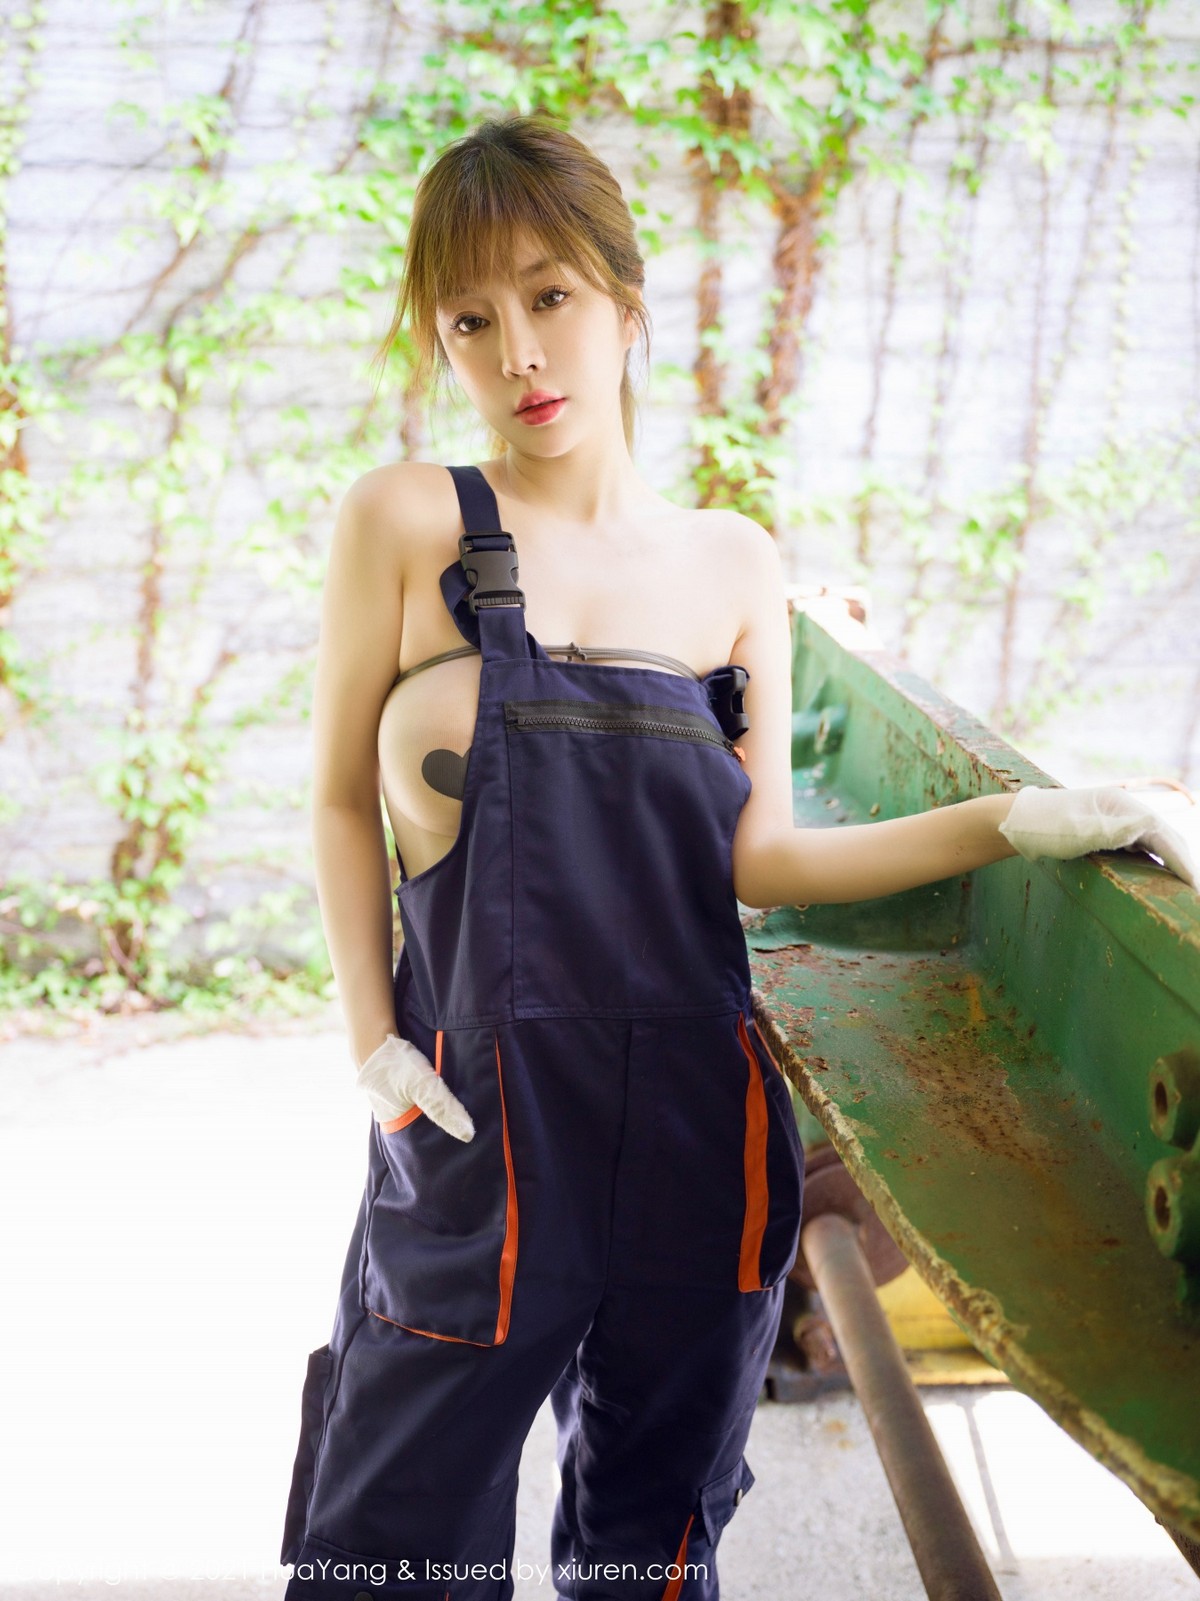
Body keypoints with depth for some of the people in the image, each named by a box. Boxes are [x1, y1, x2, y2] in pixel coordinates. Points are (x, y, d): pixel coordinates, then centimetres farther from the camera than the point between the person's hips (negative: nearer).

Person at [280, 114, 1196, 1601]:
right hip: (481, 1120, -3)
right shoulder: (408, 519, -3)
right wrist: (371, 1034, -7)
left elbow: (758, 860, 3)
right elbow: (343, 799, 2)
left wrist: (1009, 822, -4)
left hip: (699, 1118, 3)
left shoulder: (735, 566, 6)